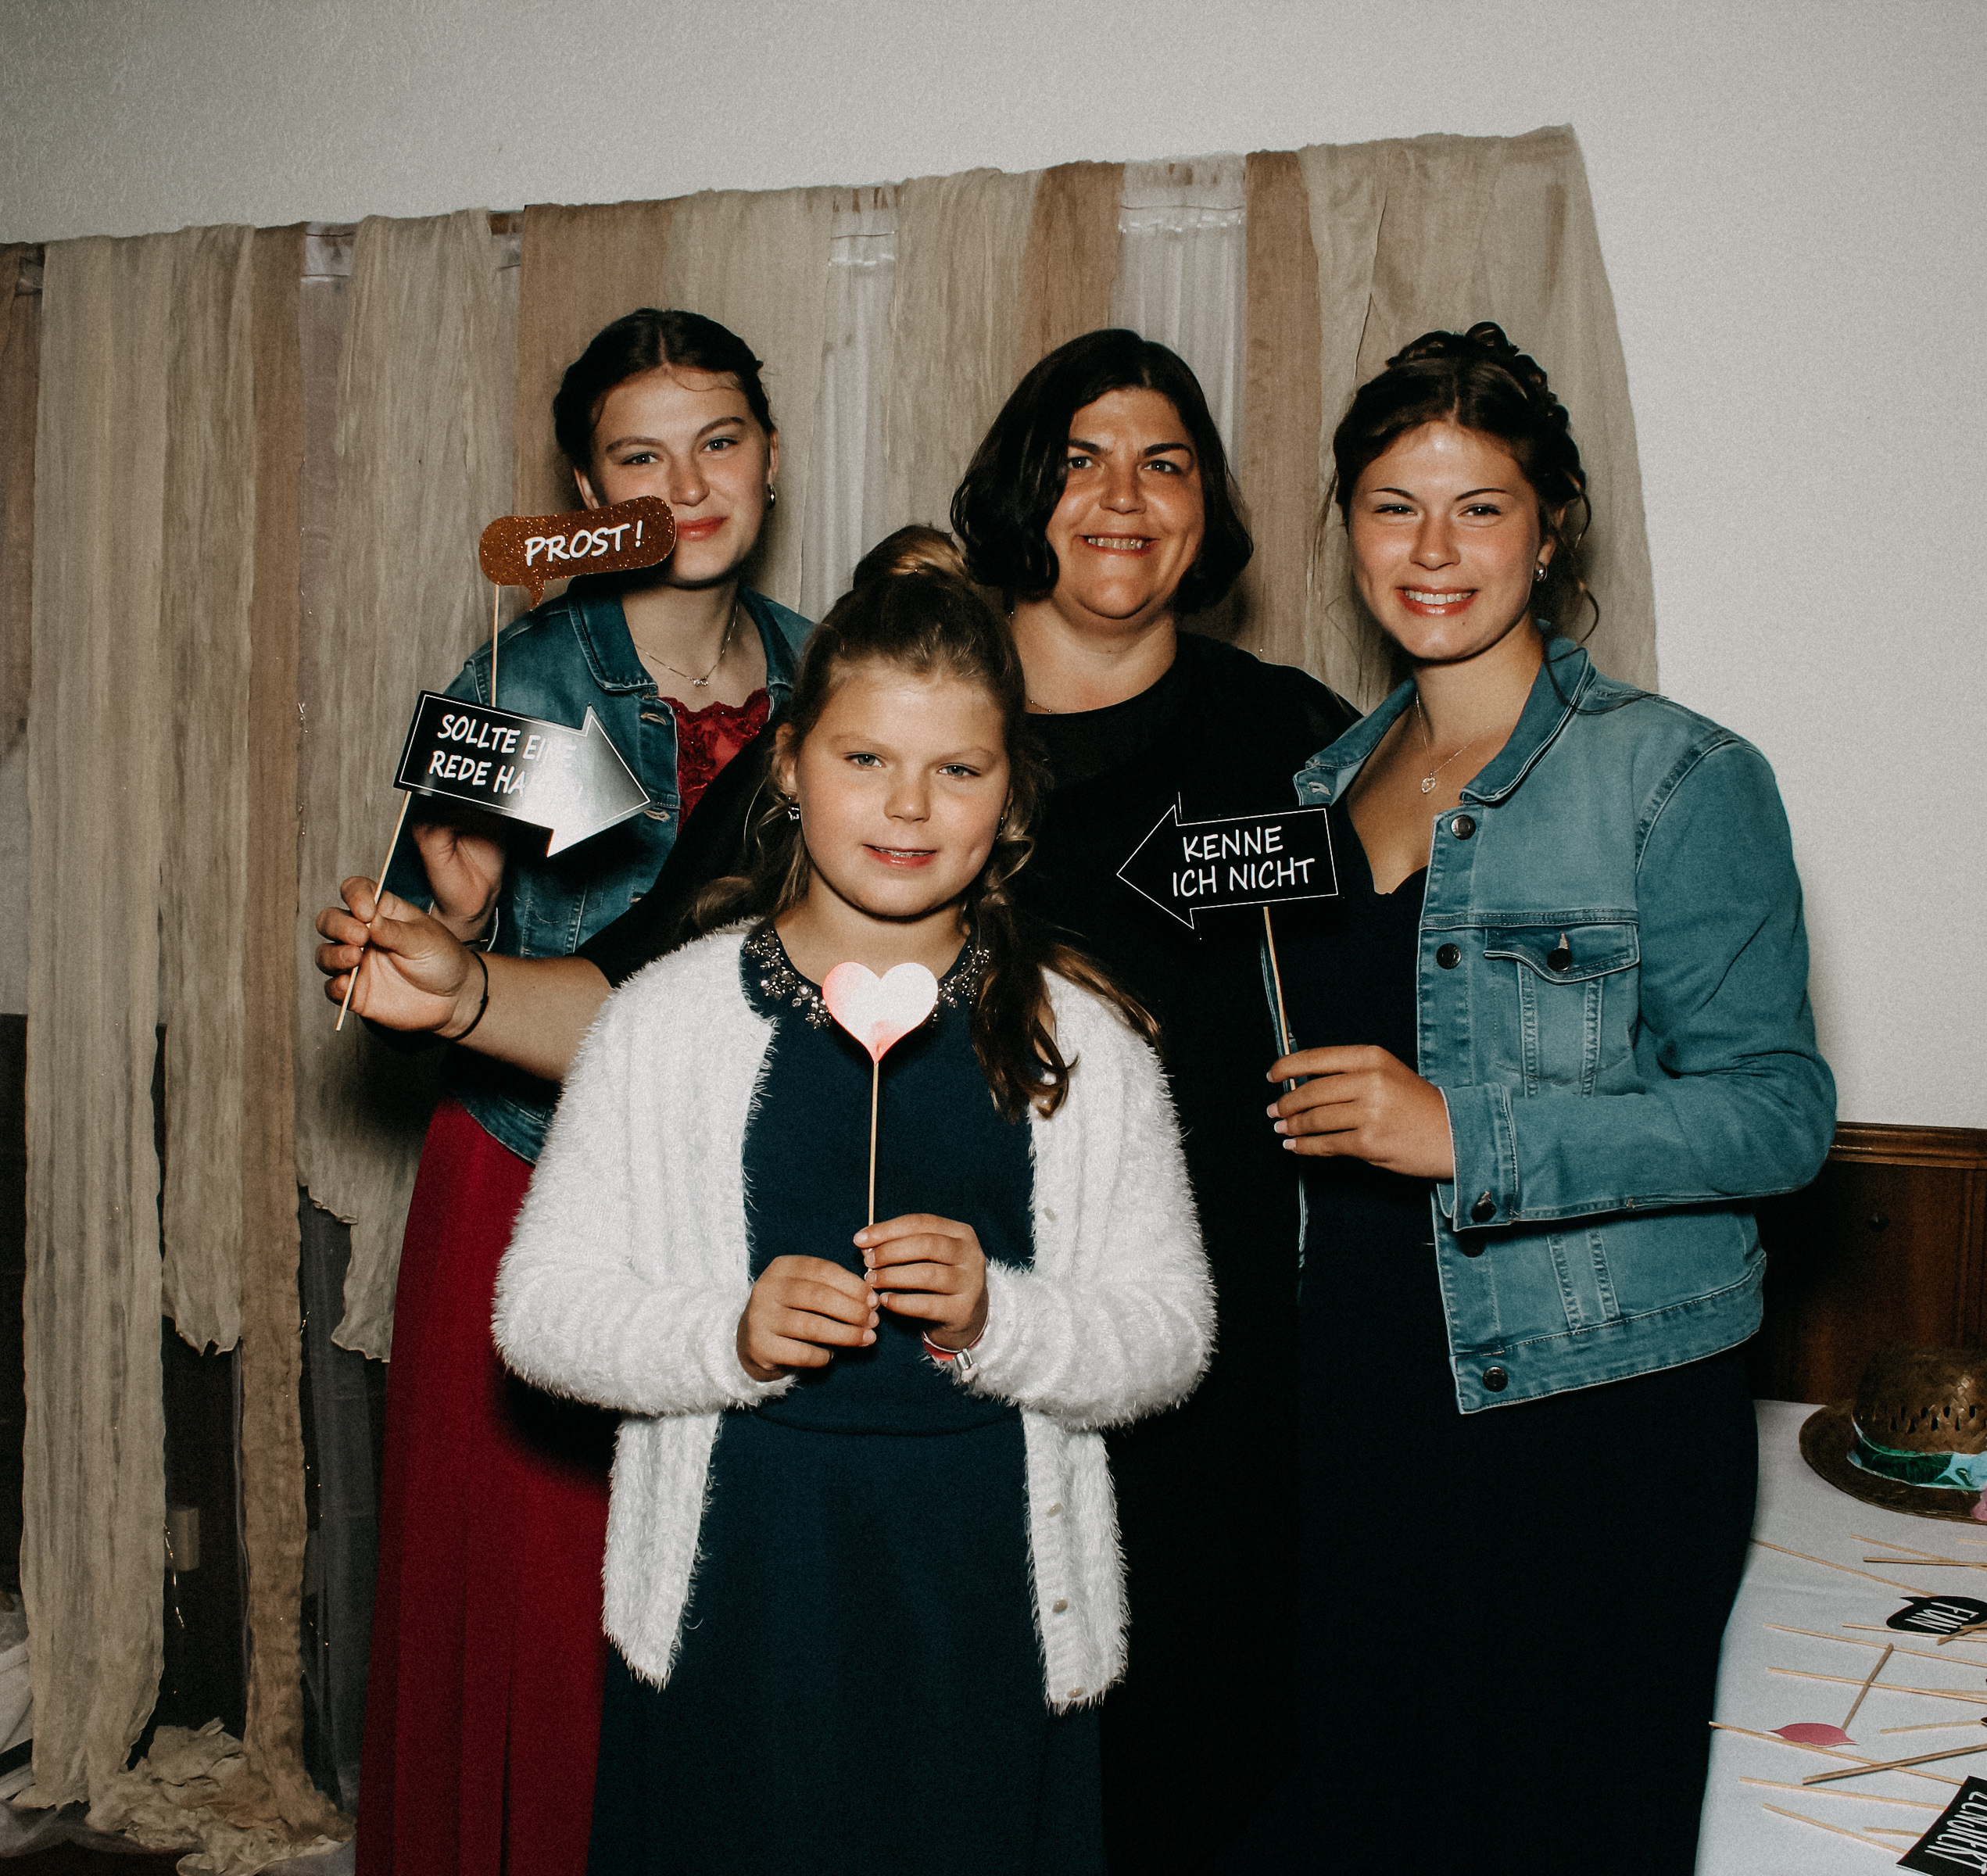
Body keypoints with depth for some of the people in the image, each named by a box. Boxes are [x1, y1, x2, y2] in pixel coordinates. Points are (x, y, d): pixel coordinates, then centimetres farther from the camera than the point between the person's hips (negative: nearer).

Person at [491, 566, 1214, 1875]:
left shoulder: (1082, 1041, 1)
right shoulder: (670, 1020, 1)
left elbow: (1172, 1331, 1)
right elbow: (541, 1301, 0)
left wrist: (999, 1318, -18)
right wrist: (729, 1334, -17)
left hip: (992, 1617, 1)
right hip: (734, 1610, 0)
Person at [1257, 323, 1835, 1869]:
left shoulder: (1679, 779, -8)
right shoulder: (1325, 783, 11)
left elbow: (1777, 1108, -14)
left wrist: (1464, 1133, -21)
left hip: (1599, 1414, -5)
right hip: (1353, 1397, 5)